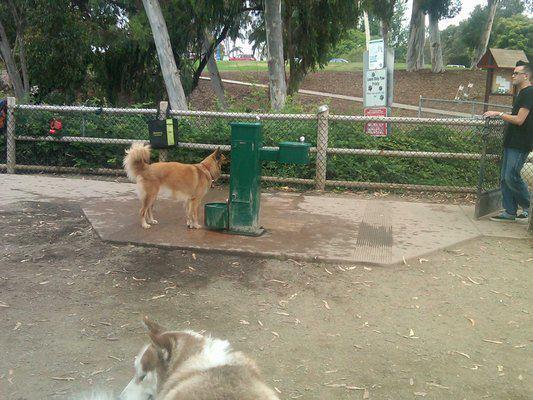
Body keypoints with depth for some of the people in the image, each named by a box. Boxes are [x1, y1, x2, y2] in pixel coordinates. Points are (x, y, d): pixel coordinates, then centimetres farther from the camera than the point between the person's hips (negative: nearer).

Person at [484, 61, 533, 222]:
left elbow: (519, 120, -19)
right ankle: (510, 212, 13)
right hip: (511, 142, 10)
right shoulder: (519, 93, 18)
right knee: (504, 178, 7)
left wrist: (499, 114, -12)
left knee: (511, 177, -12)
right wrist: (501, 117, 14)